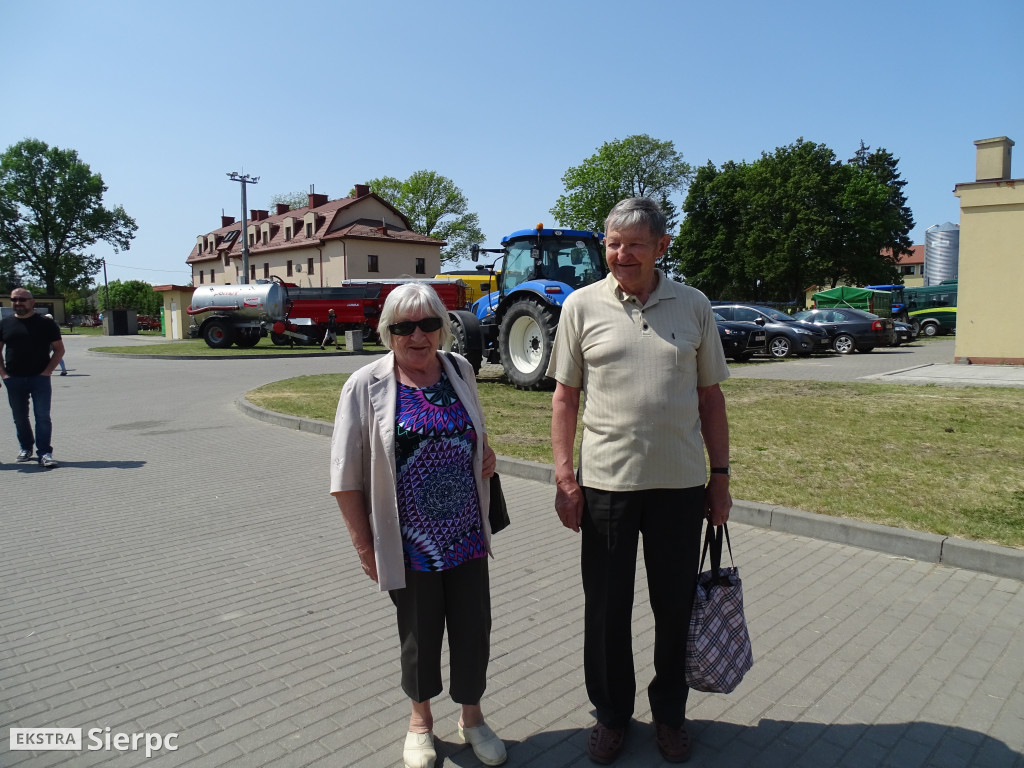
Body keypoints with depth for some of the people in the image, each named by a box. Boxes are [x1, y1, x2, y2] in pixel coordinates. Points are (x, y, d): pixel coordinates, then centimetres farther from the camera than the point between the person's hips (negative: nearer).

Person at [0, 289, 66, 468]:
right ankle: (26, 448, 27)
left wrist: (47, 371, -7)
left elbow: (59, 349, 3)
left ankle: (45, 452, -5)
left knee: (42, 416, -8)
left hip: (39, 378, -3)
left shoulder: (46, 323, 1)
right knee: (19, 417, 11)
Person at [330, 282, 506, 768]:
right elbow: (346, 476, -8)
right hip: (410, 543, -3)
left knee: (474, 628, 12)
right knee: (420, 633, 14)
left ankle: (472, 717, 38)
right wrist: (364, 545, -9)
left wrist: (486, 453, -1)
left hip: (467, 535, 3)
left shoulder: (460, 370, 3)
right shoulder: (366, 385, -10)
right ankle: (420, 720, 41)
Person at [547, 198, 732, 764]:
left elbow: (710, 397, 8)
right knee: (606, 608, 11)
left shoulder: (694, 306, 4)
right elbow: (565, 396, 2)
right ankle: (611, 713, 33)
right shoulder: (582, 306, 0)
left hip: (681, 482, 1)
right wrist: (563, 475, -3)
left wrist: (721, 474, 6)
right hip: (605, 481, -1)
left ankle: (669, 712, 36)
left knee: (676, 606, 13)